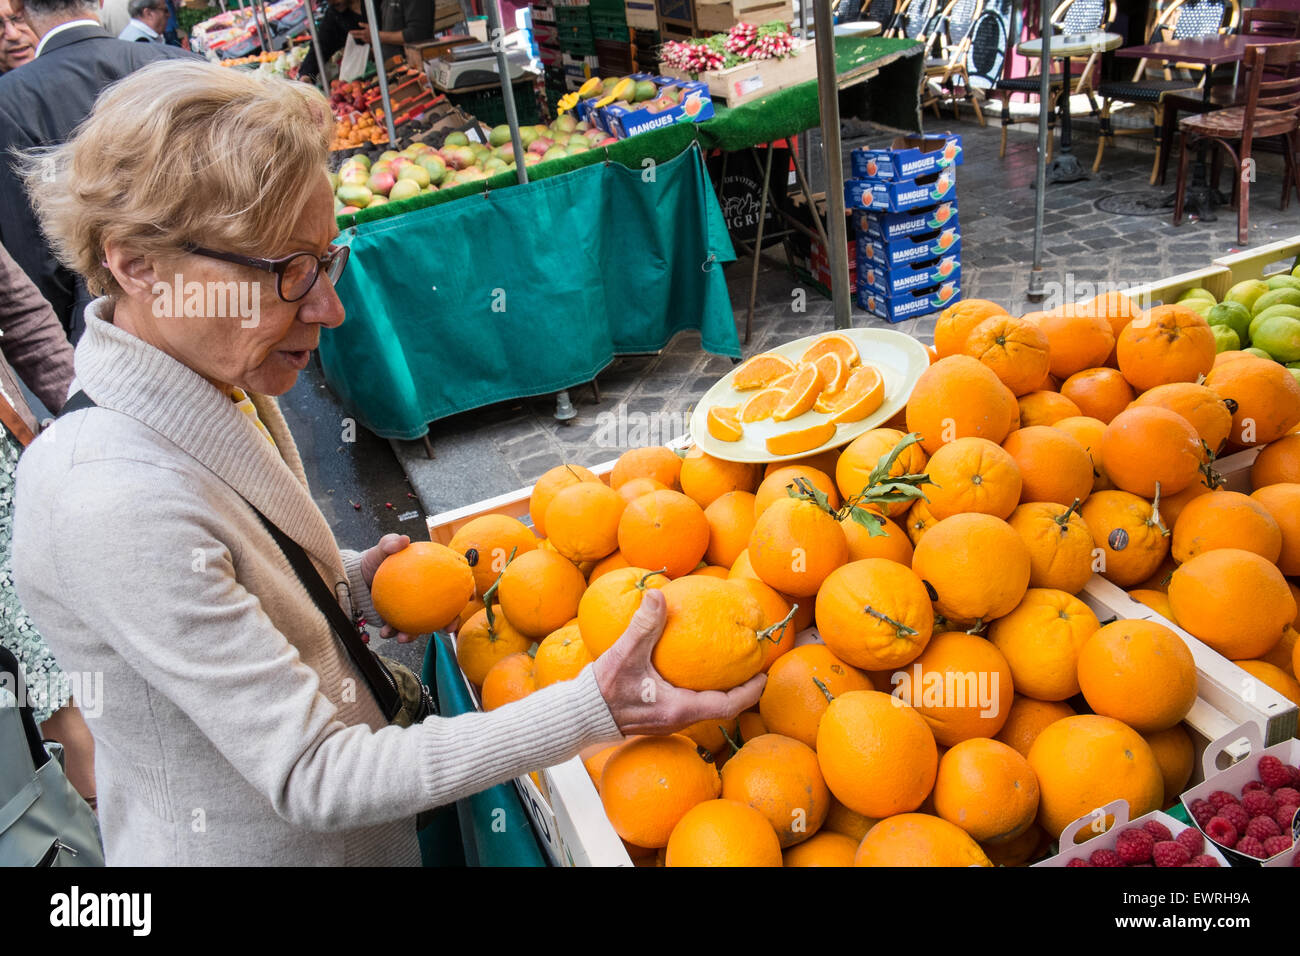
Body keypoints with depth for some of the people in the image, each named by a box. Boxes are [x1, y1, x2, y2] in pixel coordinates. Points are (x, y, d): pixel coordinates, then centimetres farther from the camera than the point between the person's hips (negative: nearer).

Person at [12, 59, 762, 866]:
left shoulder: (224, 390, -6)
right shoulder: (113, 503, -33)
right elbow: (307, 779, -31)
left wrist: (349, 583, -8)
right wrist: (592, 710, -35)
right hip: (235, 843, -7)